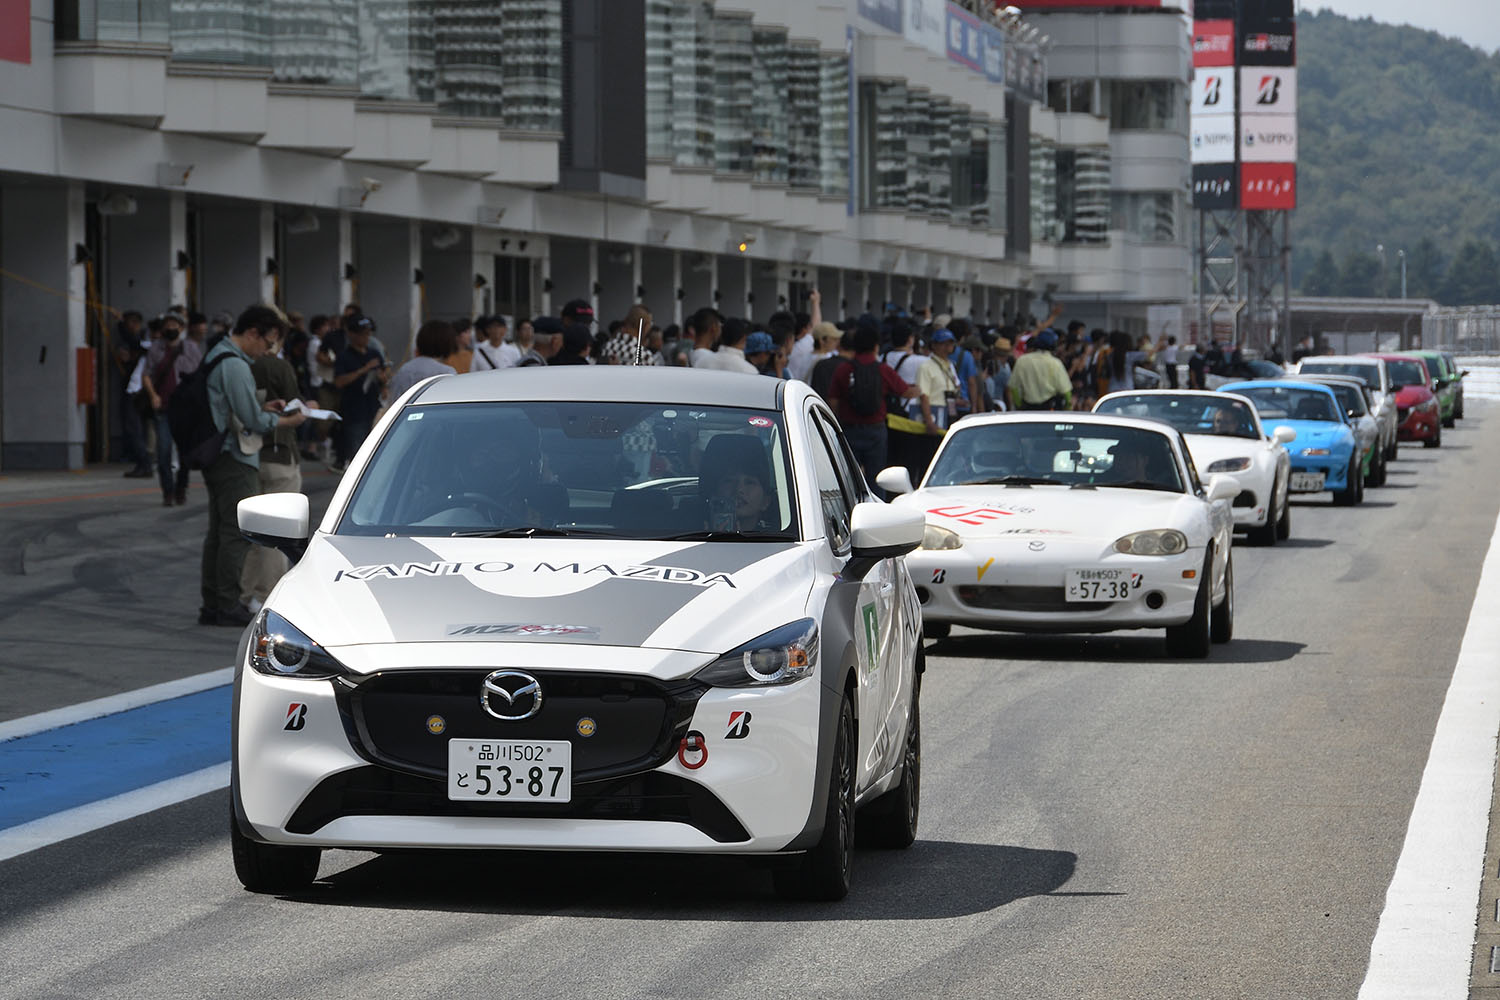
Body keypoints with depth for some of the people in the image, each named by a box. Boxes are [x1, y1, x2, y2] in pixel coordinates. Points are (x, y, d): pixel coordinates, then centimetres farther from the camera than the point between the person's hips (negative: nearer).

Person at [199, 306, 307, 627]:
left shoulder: (216, 355, 14)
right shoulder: (235, 365, -18)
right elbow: (253, 420, -18)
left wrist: (263, 407, 12)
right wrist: (288, 420, -4)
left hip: (216, 456, 10)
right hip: (236, 459, -10)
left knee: (218, 531, 13)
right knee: (236, 533, -5)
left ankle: (212, 605, 17)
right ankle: (228, 606, -3)